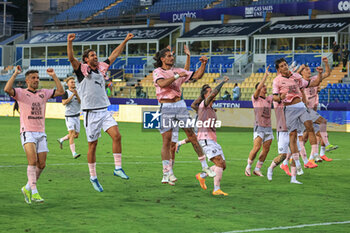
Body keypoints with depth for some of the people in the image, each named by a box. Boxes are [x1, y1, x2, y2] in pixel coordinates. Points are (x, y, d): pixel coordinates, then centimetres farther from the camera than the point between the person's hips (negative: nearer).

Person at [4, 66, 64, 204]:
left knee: (41, 165, 2)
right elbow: (7, 89, -17)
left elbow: (60, 91, 10)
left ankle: (27, 188, 21)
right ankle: (34, 193, -22)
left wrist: (53, 76, 7)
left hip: (41, 133, 5)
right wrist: (15, 74, -14)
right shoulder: (21, 93, 1)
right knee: (32, 161, -21)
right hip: (27, 132, -5)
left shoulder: (43, 93, 15)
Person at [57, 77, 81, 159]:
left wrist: (76, 94, -18)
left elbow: (80, 102, -2)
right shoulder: (66, 92, -6)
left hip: (77, 115, 6)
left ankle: (61, 140, 31)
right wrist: (72, 95, -20)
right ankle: (73, 153, -16)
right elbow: (64, 102, -18)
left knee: (76, 135, 10)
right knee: (72, 134, -14)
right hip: (69, 116, -6)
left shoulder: (77, 92, 9)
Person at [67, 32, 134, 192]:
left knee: (116, 135, -13)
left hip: (104, 111, 5)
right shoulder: (82, 70, -1)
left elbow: (114, 55, 25)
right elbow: (71, 58, -18)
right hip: (90, 113, -5)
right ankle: (93, 177, 11)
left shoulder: (101, 68, 15)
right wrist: (69, 42, -32)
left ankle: (118, 168, -4)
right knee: (92, 145, 0)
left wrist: (125, 41, 25)